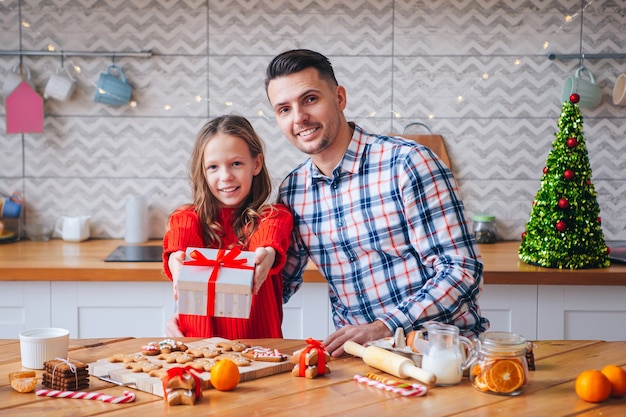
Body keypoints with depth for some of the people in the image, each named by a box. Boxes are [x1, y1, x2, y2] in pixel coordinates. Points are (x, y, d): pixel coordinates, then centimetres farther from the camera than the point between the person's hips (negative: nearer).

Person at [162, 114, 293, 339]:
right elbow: (179, 248, -10)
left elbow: (270, 244, -13)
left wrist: (267, 254, -37)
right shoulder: (187, 218, 12)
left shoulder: (275, 217, 10)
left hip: (258, 338, -1)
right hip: (198, 338, 1)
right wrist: (177, 262, -34)